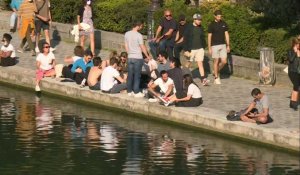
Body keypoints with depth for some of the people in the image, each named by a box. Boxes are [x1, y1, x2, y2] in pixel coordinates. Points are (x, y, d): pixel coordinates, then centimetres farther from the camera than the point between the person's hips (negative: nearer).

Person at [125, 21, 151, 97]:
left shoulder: (127, 34, 3)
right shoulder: (138, 35, -15)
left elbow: (126, 46, 10)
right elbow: (143, 48, -11)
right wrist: (147, 56, 1)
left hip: (130, 57, 6)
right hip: (138, 58, -6)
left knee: (130, 75, 11)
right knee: (137, 75, 0)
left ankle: (129, 91, 16)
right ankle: (136, 92, 2)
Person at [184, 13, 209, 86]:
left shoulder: (201, 28, 8)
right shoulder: (189, 27, -7)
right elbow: (185, 39, -7)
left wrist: (203, 47, 15)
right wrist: (186, 50, -11)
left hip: (200, 49, 3)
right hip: (191, 49, -3)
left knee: (200, 63, -5)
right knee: (188, 63, 10)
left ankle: (203, 79, -12)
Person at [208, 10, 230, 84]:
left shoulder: (224, 24, 5)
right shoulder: (212, 25, -5)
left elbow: (226, 34, 9)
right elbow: (209, 37, -3)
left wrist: (228, 45, 6)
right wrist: (209, 48, -5)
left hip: (223, 45, 3)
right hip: (215, 45, -3)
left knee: (224, 61, -2)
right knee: (216, 61, 1)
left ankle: (217, 71, 25)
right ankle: (216, 78, 10)